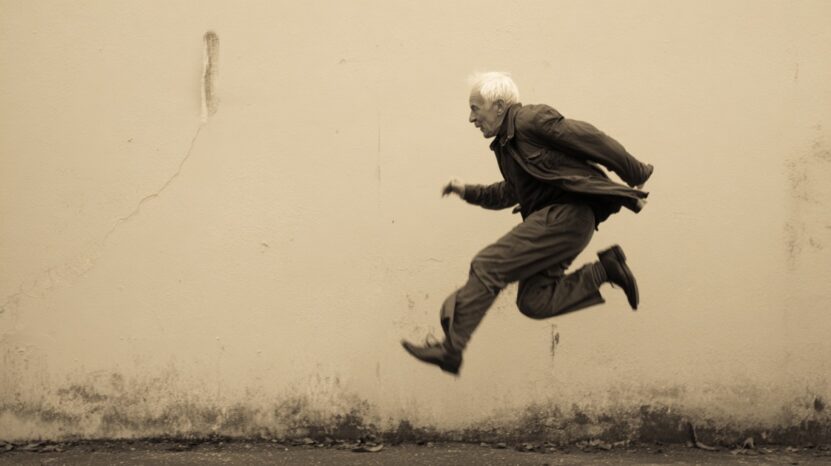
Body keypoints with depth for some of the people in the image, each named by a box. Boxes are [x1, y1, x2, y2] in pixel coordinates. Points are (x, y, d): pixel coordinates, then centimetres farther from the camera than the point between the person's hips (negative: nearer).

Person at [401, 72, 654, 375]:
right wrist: (468, 192, 23)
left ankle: (451, 348, -12)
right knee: (532, 302, 1)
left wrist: (636, 177, -4)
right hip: (552, 218, 10)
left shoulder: (532, 119, -8)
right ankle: (603, 270, 6)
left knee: (487, 267, -14)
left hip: (565, 214, -10)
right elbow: (511, 193, 35)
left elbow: (593, 141, -8)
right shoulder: (506, 143, 21)